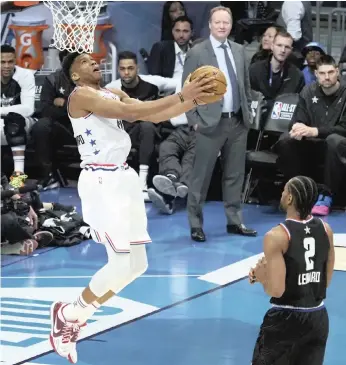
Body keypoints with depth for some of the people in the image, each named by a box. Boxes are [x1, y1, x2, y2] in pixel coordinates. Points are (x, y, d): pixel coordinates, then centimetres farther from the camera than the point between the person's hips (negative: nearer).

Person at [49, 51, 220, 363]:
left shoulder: (115, 94, 17)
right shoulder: (80, 96, -10)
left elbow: (154, 115, 11)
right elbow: (128, 112, -23)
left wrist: (195, 99, -3)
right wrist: (181, 96, -25)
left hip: (123, 178, 9)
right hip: (101, 182, -9)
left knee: (136, 265, 11)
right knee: (124, 264, -13)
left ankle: (72, 315, 22)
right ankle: (68, 316, 7)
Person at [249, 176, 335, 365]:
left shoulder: (277, 236, -18)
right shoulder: (326, 229, 0)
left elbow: (276, 290, -20)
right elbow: (326, 281, 10)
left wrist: (261, 276, -1)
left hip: (286, 319, -5)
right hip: (318, 318, 5)